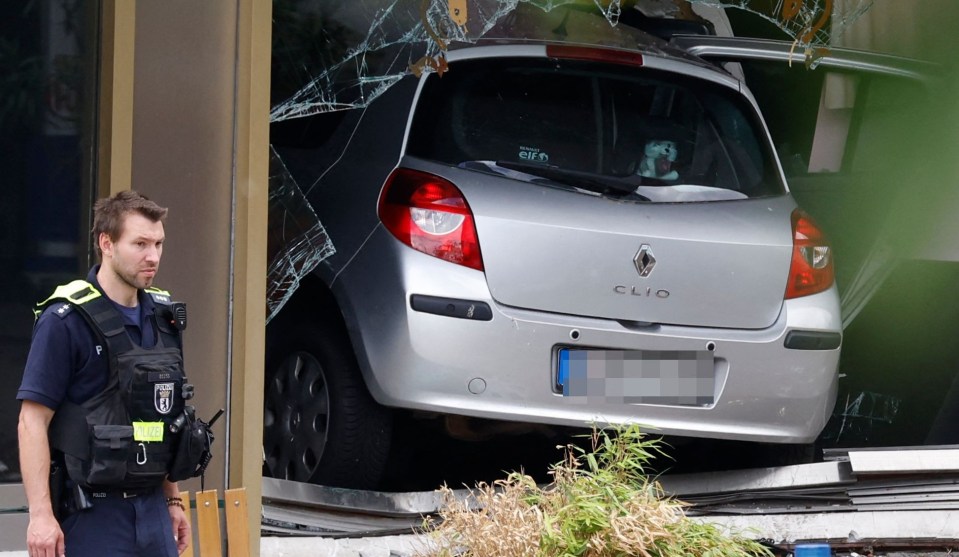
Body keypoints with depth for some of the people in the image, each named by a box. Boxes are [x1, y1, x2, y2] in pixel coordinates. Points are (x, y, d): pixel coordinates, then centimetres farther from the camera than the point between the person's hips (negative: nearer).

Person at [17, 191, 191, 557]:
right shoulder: (65, 320, -11)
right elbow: (33, 422, -13)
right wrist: (40, 514, -19)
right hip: (92, 514, -7)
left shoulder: (162, 316, 10)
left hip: (152, 509, 7)